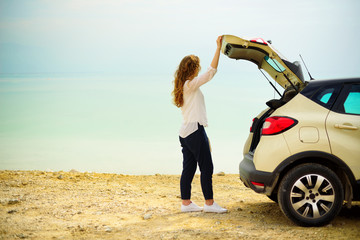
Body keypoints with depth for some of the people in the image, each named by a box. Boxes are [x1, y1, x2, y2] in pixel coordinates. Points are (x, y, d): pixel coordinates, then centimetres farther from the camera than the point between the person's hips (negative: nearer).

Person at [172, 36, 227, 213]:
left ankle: (186, 203, 13)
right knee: (206, 167, -3)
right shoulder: (191, 84, -11)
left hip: (185, 132, 9)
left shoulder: (184, 87, 17)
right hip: (195, 131, -9)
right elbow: (211, 71, -18)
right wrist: (218, 48, -15)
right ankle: (209, 203, 2)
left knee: (188, 168, 10)